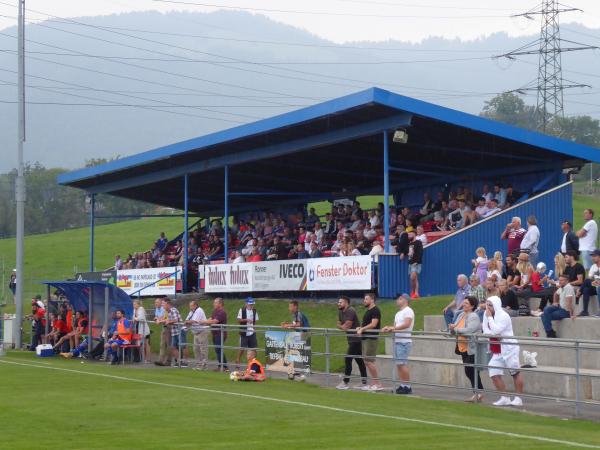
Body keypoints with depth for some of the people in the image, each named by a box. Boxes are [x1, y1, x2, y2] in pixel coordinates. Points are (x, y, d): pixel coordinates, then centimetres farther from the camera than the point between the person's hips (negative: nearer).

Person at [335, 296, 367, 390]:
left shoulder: (350, 311, -17)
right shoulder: (340, 312, 13)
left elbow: (346, 326, -20)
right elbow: (339, 324, 13)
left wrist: (341, 326, 0)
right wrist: (343, 326, -7)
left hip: (355, 339, -9)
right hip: (351, 339, 9)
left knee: (348, 359, -10)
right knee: (359, 361, 11)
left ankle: (345, 383, -6)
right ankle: (364, 382, 15)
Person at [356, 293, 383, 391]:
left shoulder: (375, 310, -11)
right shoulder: (368, 311, 19)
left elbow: (373, 324, -20)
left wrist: (362, 329, -16)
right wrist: (360, 328, 7)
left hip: (371, 339, -10)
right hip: (366, 338, 10)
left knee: (369, 361, -11)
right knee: (367, 361, 10)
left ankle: (377, 384, -7)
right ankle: (373, 383, 13)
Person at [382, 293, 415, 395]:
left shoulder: (408, 311, -6)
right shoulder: (398, 313, 24)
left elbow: (406, 324, -21)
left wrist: (393, 328, -28)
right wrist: (388, 328, -1)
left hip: (404, 342, -9)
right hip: (397, 341, 9)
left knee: (402, 364, -12)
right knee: (398, 364, 7)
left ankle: (407, 386, -10)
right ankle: (402, 385, 10)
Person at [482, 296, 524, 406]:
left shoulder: (503, 316, -15)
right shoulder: (487, 315, 8)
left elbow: (495, 331, -25)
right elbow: (485, 331, 8)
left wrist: (489, 317, -18)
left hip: (509, 348, -8)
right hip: (497, 351, 8)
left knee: (515, 372, 2)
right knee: (494, 373, 1)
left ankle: (518, 398, 7)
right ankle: (504, 398, 11)